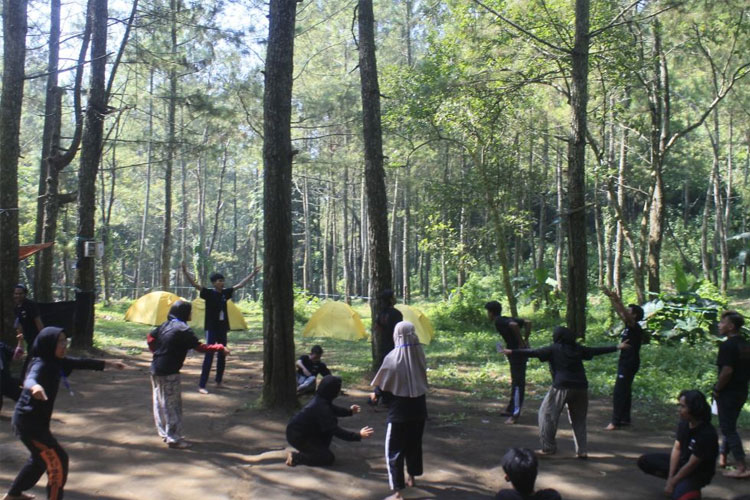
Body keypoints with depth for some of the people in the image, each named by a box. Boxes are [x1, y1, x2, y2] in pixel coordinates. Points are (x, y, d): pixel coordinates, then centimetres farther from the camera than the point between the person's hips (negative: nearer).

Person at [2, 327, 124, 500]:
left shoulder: (55, 362, 1)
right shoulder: (40, 365, -24)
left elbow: (80, 363, 12)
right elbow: (30, 379, -46)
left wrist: (108, 364, 15)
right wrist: (34, 386, -70)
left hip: (35, 421, 10)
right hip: (29, 422, -10)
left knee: (41, 458, 28)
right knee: (58, 460, -7)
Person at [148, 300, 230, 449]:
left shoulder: (165, 325, 8)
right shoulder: (182, 329, -18)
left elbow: (150, 338, 17)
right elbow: (199, 347, -20)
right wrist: (220, 348, -14)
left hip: (156, 369, 9)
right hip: (169, 373, -9)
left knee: (160, 403, 16)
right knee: (172, 404, -1)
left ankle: (165, 433, 28)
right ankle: (174, 439, 5)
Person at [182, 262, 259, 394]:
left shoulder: (225, 293, 6)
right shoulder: (208, 293, -9)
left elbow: (240, 284, 16)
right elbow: (195, 284, -22)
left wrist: (253, 274, 21)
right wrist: (186, 272, -35)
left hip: (222, 329, 6)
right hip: (211, 329, -6)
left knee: (222, 356, 13)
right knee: (209, 356, -9)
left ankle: (219, 382, 28)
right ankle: (201, 385, -6)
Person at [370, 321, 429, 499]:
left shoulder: (392, 358, -18)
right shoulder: (419, 355, -3)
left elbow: (383, 385, -10)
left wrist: (376, 394, 12)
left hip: (399, 411, -5)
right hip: (418, 409, 6)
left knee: (394, 450, 2)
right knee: (414, 444, 23)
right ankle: (411, 477, 40)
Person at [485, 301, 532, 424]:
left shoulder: (498, 321, -11)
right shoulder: (506, 319, 16)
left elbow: (514, 325, -31)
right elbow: (528, 323, 15)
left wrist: (521, 342, -21)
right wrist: (525, 340, 11)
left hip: (516, 353, -10)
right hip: (521, 352, 10)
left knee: (518, 383, -6)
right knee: (516, 382, 18)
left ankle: (515, 414, -4)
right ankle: (511, 409, 30)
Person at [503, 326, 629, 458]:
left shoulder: (554, 349, 1)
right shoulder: (578, 348, 13)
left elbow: (533, 352, -7)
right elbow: (597, 350, 22)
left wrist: (513, 351, -7)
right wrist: (617, 347, 34)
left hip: (562, 387, -5)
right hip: (581, 387, 5)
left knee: (547, 414, 7)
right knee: (579, 419, 16)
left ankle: (548, 447, 5)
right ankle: (582, 451, 14)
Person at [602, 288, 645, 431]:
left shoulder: (636, 328, -14)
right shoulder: (629, 326, 10)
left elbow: (625, 314, -30)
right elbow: (619, 312, 13)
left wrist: (617, 300, -39)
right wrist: (611, 298, 8)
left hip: (630, 364, -10)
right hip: (625, 363, 10)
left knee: (619, 393, -10)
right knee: (624, 392, 15)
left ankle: (616, 422, -9)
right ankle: (625, 419, 23)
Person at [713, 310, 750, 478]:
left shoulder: (728, 345, -19)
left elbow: (727, 371, -25)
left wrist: (717, 390, -14)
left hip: (728, 393, -9)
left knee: (728, 429, -3)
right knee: (729, 426, 21)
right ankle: (722, 458, 32)